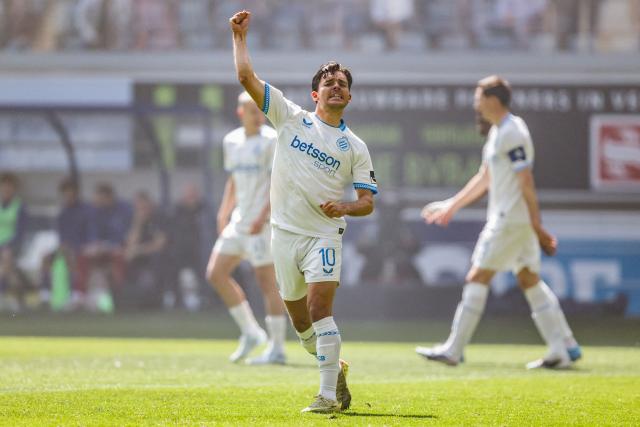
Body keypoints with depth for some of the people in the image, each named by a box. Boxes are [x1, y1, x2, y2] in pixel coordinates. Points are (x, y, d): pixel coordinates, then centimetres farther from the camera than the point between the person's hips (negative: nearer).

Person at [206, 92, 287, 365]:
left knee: (266, 281, -7)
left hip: (262, 222, -8)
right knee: (216, 273, 4)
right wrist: (224, 212, 10)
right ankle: (250, 333, 12)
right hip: (239, 220, 8)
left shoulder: (271, 141, -9)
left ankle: (277, 348, -1)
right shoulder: (231, 142, 13)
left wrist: (263, 217, -22)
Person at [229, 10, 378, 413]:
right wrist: (240, 36, -1)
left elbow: (368, 201, 4)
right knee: (300, 321, 9)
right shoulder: (292, 118, 7)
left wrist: (346, 207, -16)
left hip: (324, 233, -3)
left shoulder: (355, 146, 4)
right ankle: (336, 368, 34)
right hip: (285, 232, 3)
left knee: (320, 310, -19)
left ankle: (328, 395, -20)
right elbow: (246, 76, 3)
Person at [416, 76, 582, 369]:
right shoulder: (498, 132, 16)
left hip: (512, 220, -10)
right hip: (504, 217, 10)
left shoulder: (512, 134, -16)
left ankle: (453, 350, -2)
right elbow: (485, 178, 26)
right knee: (529, 280, 8)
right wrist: (452, 206, 29)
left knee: (477, 278, -6)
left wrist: (537, 226, -21)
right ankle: (564, 348, 6)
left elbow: (526, 182, -19)